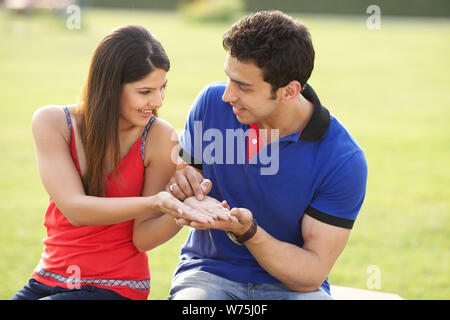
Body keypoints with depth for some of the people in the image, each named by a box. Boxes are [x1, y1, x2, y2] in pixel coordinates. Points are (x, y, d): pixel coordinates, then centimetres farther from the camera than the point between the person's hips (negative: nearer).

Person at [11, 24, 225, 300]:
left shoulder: (159, 137, -9)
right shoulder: (52, 123, -5)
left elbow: (143, 238, -8)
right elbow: (75, 209, -16)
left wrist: (178, 214, -28)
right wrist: (153, 202, -29)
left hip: (116, 288, -3)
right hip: (47, 280, 3)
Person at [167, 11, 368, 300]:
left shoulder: (344, 161, -14)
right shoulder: (212, 102, -4)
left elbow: (312, 274, -12)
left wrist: (245, 231, -26)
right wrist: (182, 186, -13)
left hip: (290, 285, -1)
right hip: (209, 273, 1)